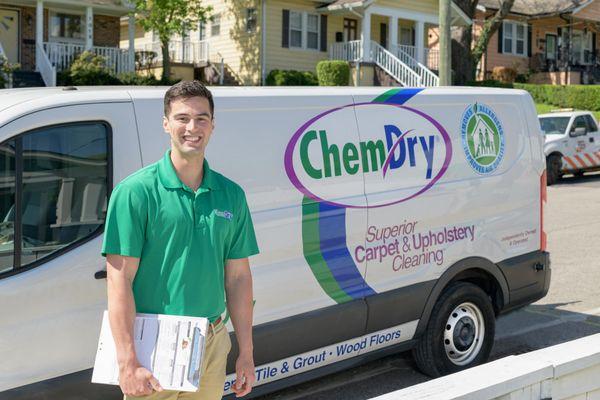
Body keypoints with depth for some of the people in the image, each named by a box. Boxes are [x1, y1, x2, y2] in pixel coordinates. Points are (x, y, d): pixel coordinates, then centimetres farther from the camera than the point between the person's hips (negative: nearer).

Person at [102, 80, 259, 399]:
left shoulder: (231, 195, 6)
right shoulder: (136, 191, -8)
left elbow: (238, 277, 9)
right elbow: (120, 280, -12)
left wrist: (246, 354, 7)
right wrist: (127, 363, -17)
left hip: (212, 344, 4)